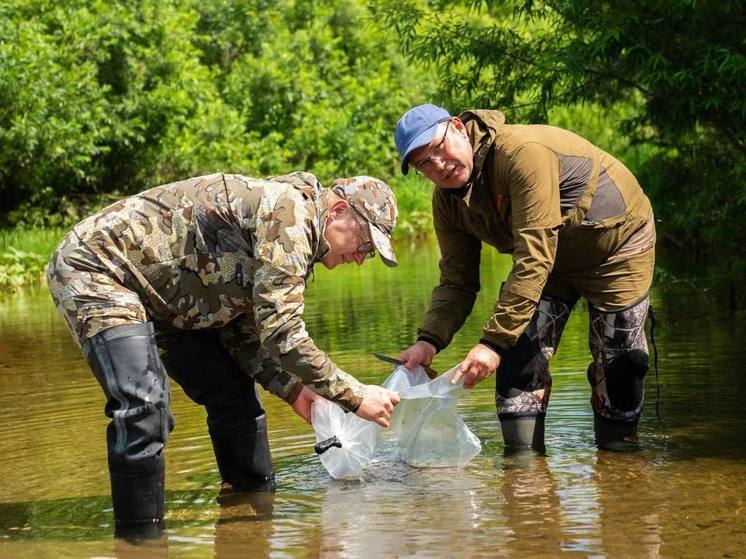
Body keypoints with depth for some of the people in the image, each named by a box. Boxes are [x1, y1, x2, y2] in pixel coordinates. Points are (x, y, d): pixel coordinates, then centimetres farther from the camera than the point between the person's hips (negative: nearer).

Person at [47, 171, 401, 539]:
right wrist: (355, 398, -20)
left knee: (233, 394, 12)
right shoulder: (288, 210, -23)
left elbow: (242, 334, 13)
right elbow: (281, 333, -27)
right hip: (94, 267, -11)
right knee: (144, 404, -26)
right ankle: (140, 538, -17)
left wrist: (292, 389, 0)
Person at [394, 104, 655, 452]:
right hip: (550, 262, 6)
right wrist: (429, 340, -26)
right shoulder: (448, 201, -11)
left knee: (617, 368, -3)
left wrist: (493, 341, -44)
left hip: (617, 243, -6)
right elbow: (457, 282, -6)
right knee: (519, 353, -9)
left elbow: (533, 260, -40)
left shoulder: (523, 152, -37)